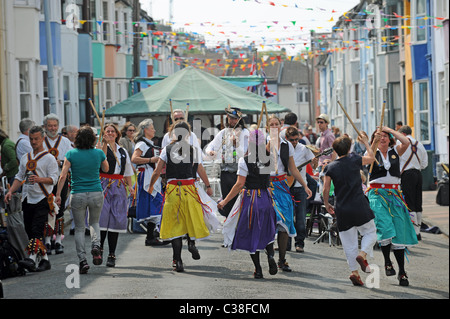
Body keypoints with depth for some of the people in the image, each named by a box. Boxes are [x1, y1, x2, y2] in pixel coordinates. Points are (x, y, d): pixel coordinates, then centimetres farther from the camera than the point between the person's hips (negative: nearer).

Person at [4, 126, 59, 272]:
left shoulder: (49, 158, -1)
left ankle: (31, 258, -28)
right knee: (30, 231, 6)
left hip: (42, 199, -6)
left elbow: (53, 179, -9)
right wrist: (10, 191, 5)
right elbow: (19, 177, 19)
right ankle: (44, 260, 14)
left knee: (37, 230, -17)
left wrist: (39, 179, -27)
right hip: (27, 199, 7)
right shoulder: (25, 158, 17)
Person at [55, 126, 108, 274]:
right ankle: (96, 246, -5)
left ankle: (82, 260, -2)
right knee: (94, 222, 23)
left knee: (79, 228, 9)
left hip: (77, 195, -1)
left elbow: (63, 176, -8)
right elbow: (106, 169, 18)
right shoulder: (99, 153, -1)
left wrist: (58, 194, -1)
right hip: (96, 194, 1)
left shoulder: (71, 154, -4)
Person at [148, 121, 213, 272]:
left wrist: (151, 186, 16)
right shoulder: (193, 149, 1)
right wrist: (208, 187, 19)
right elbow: (201, 171, 6)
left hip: (172, 190, 0)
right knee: (192, 218, 19)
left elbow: (157, 172, 0)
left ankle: (177, 261, 0)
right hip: (190, 189, 0)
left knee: (175, 223, 4)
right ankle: (191, 241, -9)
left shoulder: (167, 150, 0)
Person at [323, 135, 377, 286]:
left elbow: (326, 190, 0)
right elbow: (372, 158, 18)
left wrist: (326, 204, 15)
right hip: (359, 206, -2)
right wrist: (366, 142, 31)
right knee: (370, 232, 14)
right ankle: (362, 254, -11)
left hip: (342, 210, 2)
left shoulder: (330, 167, 2)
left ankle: (354, 271, 3)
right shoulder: (355, 160, -1)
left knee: (349, 242, 8)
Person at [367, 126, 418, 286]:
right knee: (385, 228, -20)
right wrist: (374, 142, -24)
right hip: (377, 193, -2)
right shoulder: (373, 153, 8)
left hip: (394, 193, 2)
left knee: (399, 233, -2)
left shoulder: (395, 151, 11)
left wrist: (390, 130, -3)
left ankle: (402, 272, 1)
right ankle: (387, 262, 1)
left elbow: (406, 142, -8)